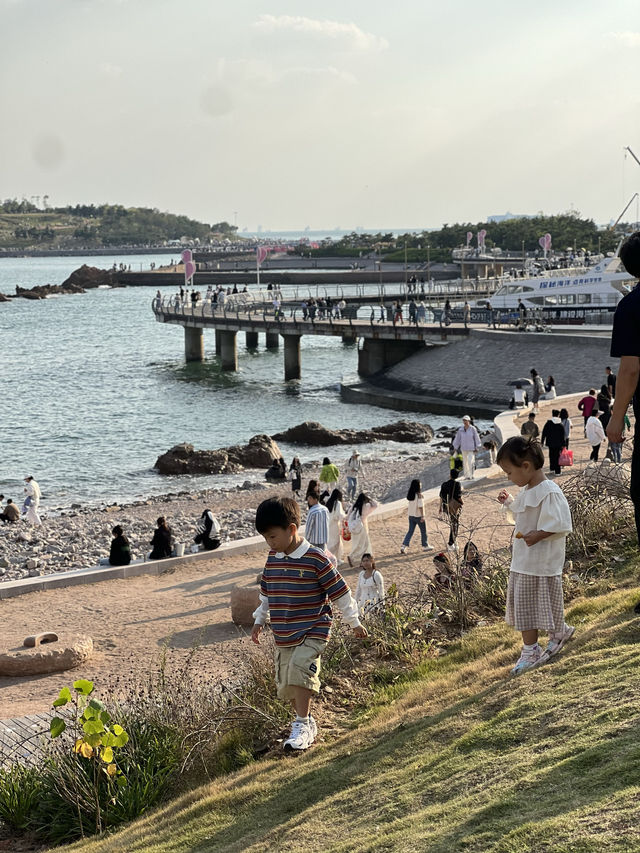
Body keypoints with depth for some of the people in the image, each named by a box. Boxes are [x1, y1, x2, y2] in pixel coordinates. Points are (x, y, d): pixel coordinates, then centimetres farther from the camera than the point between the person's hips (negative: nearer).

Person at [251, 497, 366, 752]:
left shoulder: (316, 559, -13)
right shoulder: (272, 559, 6)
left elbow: (339, 591, -6)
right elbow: (266, 593, 22)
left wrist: (354, 622, -2)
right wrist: (259, 620, 23)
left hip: (313, 632, -7)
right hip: (283, 636, 7)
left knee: (299, 669, -27)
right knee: (286, 683, 8)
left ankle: (302, 725, -18)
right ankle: (307, 723, 29)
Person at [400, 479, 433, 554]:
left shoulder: (410, 495, 2)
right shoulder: (419, 495, -19)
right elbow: (420, 506, -22)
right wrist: (422, 516, -20)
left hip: (411, 516, 6)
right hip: (418, 516, -6)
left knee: (410, 531, 9)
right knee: (423, 531, 12)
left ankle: (404, 546, -3)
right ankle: (425, 546, 25)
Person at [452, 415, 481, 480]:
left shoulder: (473, 429, -8)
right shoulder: (461, 430, 1)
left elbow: (476, 438, -4)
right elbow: (457, 438, 8)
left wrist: (477, 448, -4)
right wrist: (456, 447, 8)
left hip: (471, 448, -4)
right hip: (463, 449, 4)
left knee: (470, 462, -13)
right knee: (465, 462, 5)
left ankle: (471, 475, -3)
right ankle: (466, 476, 12)